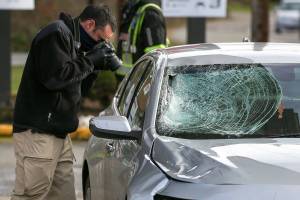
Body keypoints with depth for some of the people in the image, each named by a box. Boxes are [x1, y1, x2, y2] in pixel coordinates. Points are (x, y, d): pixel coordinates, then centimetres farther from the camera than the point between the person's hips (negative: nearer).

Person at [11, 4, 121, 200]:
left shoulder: (73, 40, 21)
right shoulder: (57, 33, -8)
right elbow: (55, 77, -21)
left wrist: (95, 67, 9)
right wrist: (91, 60, -10)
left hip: (60, 134, 10)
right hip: (37, 132, -10)